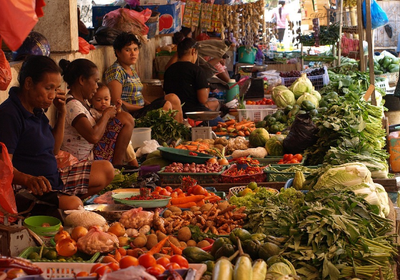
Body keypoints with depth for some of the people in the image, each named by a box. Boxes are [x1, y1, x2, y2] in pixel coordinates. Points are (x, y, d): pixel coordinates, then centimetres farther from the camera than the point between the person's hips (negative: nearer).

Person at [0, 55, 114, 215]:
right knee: (72, 204, -37)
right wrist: (28, 179, -43)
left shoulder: (37, 110, 16)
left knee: (106, 170, 13)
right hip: (24, 189, -11)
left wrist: (61, 114, 13)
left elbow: (53, 150, 24)